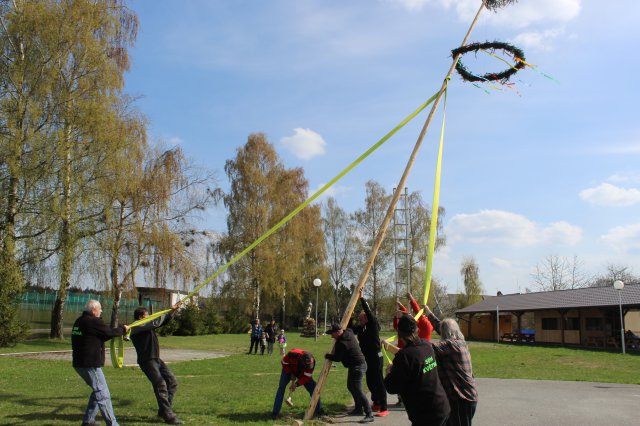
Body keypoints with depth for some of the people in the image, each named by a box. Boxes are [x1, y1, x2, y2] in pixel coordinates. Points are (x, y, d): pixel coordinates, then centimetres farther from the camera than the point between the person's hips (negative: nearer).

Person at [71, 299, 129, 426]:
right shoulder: (93, 322, -16)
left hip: (80, 364, 10)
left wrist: (118, 331, 13)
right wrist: (123, 329, 8)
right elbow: (110, 332, -10)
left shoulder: (79, 322, 14)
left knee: (98, 391, 21)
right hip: (90, 365, -10)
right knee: (103, 395, -6)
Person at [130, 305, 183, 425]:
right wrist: (168, 311, -9)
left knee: (172, 382, 7)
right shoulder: (137, 327, -11)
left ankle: (163, 410, 16)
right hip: (147, 361, -10)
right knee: (161, 386, -16)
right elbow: (155, 323, -22)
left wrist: (173, 311, 5)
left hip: (156, 359, 10)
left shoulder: (148, 325, 16)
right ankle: (168, 416, -13)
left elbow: (164, 320, 20)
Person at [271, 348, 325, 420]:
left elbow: (307, 376, -26)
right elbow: (284, 363, -19)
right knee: (281, 387, -17)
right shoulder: (292, 354, -41)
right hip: (289, 369, -2)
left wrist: (296, 384, -35)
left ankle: (319, 410, 5)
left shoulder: (311, 361, -34)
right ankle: (275, 412, -11)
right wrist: (291, 375, -19)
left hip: (302, 373, 2)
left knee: (313, 387, -9)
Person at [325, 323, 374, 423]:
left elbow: (337, 358, -17)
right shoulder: (349, 333, 5)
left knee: (357, 390, -14)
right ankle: (359, 409, 33)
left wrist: (327, 356, 0)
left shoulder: (341, 343, -22)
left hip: (357, 367, -11)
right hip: (359, 364, 11)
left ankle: (369, 414, -17)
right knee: (351, 386, 23)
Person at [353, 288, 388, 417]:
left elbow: (368, 312, -24)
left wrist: (361, 298, -25)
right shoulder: (361, 328, 8)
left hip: (376, 357, -8)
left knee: (378, 382, -8)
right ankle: (376, 403, 31)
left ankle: (384, 409, -6)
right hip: (367, 358, 8)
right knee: (370, 382, 15)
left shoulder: (373, 325, -12)